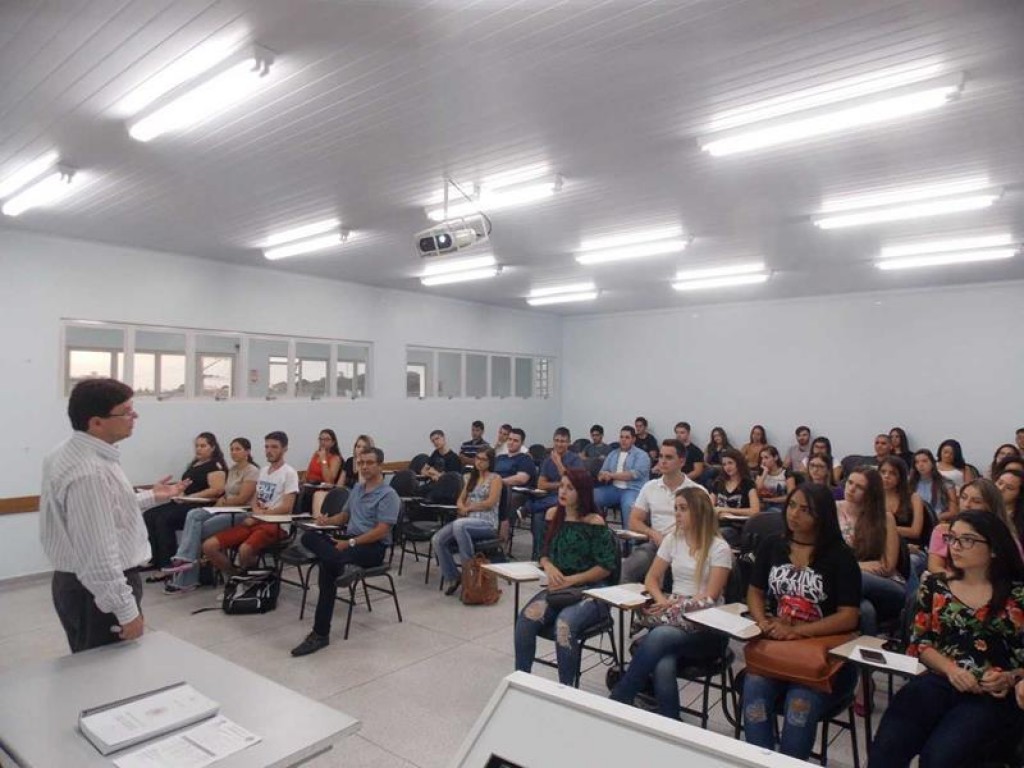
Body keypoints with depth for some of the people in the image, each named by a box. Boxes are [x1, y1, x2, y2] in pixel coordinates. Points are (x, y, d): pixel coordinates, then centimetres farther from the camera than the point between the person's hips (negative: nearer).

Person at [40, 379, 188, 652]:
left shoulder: (73, 452, 5)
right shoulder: (89, 472, -28)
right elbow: (97, 553, -29)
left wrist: (150, 497, 15)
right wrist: (127, 611, -23)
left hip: (78, 582, 10)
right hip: (99, 591, -10)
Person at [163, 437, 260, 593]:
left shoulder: (252, 471, -8)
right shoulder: (232, 469, 19)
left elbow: (242, 499, -15)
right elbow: (228, 493, 18)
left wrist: (223, 503, -3)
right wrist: (221, 500, -4)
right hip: (226, 510, 7)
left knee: (200, 529, -21)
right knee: (194, 515, -19)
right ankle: (185, 558, -27)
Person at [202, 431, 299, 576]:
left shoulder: (289, 473, -7)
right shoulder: (263, 470, 18)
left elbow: (286, 508, -13)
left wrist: (259, 515, -10)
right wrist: (255, 510, -3)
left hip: (275, 525, -8)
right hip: (255, 522, 8)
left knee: (245, 549, -35)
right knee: (209, 546, -6)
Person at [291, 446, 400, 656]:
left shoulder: (388, 495, -8)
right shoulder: (357, 488, 17)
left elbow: (381, 531, -16)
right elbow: (345, 515, 28)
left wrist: (350, 543, -21)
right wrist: (328, 520, 5)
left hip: (373, 548, -7)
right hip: (350, 540, 8)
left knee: (328, 564, -34)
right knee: (309, 537, -18)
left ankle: (321, 633, -27)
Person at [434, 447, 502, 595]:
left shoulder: (495, 479, 2)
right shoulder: (471, 478, 22)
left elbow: (490, 503, -10)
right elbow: (460, 500, 19)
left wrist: (468, 508, -4)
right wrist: (462, 507, -4)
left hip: (487, 523, -6)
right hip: (468, 520, 6)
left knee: (459, 524, -38)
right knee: (438, 539, -19)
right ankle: (452, 578, -5)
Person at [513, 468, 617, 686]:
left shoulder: (595, 523, -9)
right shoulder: (554, 516, 7)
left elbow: (606, 568, -10)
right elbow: (544, 553, 15)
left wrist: (571, 580, -17)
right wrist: (550, 568, -8)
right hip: (558, 588, 5)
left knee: (564, 624, -34)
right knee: (526, 618, -23)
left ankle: (565, 687, -15)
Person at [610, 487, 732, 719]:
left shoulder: (719, 548, -4)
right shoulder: (672, 539, 11)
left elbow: (710, 598, -10)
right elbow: (651, 578, 10)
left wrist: (677, 605, -24)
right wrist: (663, 602, -11)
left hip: (707, 628, -3)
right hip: (674, 619, 3)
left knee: (659, 636, -34)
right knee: (662, 668, -33)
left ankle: (617, 702, -22)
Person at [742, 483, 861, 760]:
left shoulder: (840, 556, -4)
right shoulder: (771, 546, 7)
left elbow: (849, 617, -10)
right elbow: (755, 592, 14)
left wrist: (797, 631, -21)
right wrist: (763, 623, -8)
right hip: (775, 645, 3)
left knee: (801, 701, -31)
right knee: (754, 688, -27)